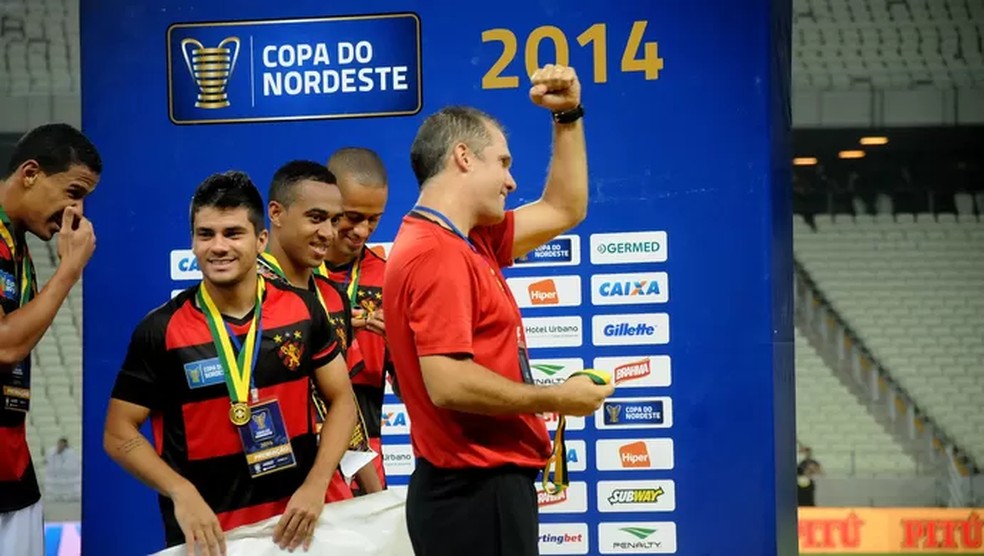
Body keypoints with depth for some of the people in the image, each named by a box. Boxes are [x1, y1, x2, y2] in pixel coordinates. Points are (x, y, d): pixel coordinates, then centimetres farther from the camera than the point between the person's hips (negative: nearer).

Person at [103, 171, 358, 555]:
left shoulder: (303, 310, -2)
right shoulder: (161, 330, -9)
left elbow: (341, 399, 4)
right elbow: (119, 433, -6)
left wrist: (316, 485, -10)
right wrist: (181, 492, -21)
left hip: (294, 524, 2)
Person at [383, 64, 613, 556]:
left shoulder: (468, 243, 13)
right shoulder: (437, 254, -18)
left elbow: (563, 210, 26)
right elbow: (447, 383, -27)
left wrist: (569, 116, 18)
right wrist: (558, 399, -17)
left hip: (484, 484, 10)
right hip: (475, 491, -10)